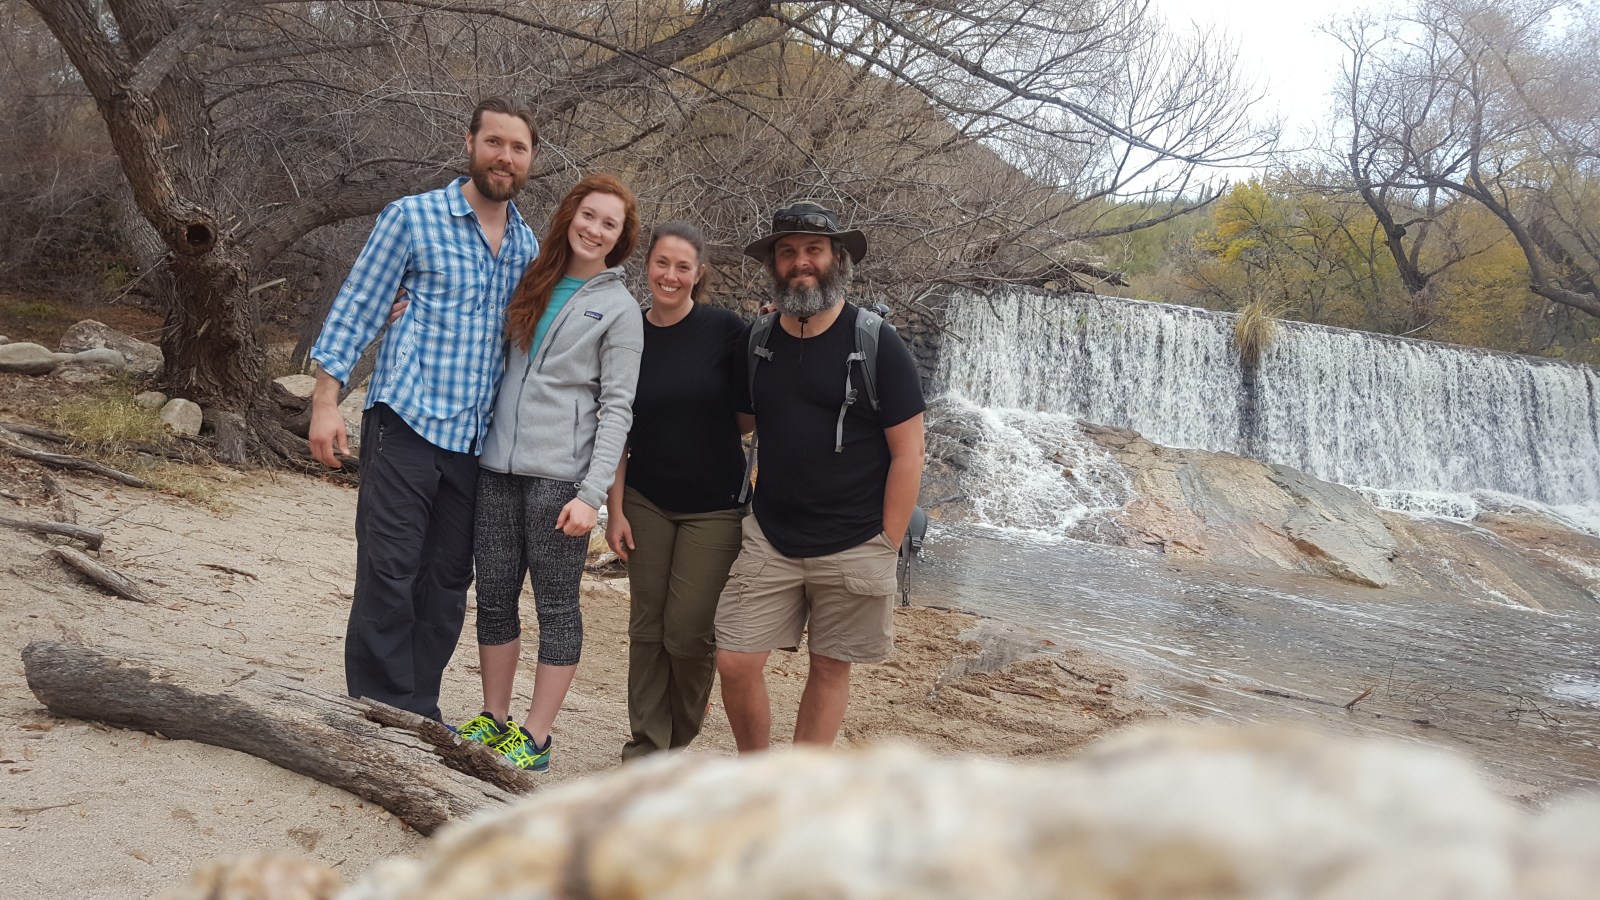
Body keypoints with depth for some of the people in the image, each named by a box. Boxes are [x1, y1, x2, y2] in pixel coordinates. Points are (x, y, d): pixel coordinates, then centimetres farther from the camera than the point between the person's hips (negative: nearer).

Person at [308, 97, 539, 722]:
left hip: (475, 437, 5)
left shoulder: (529, 245, 12)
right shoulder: (412, 218, -2)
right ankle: (378, 710, 8)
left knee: (448, 579, 9)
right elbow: (355, 310, -2)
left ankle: (418, 712, 21)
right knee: (389, 571, -4)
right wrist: (326, 402, -9)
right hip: (405, 421, -5)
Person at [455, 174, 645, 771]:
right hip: (497, 466, 5)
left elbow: (616, 408, -5)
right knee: (494, 597, 10)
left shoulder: (619, 309, 0)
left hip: (558, 475, -5)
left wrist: (592, 493, -14)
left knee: (556, 606, 2)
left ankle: (535, 738, 11)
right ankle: (495, 719, 25)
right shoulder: (532, 284, 14)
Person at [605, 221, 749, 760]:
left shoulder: (725, 329, -7)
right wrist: (615, 509, 0)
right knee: (647, 629, 4)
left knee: (688, 633, -2)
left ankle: (681, 742, 23)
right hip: (647, 502, 3)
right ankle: (646, 745, 19)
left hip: (714, 507, -2)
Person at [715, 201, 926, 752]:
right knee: (735, 661, -1)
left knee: (830, 668, 7)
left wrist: (885, 546, -9)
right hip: (770, 537, 3)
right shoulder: (756, 341, 5)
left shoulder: (876, 343, -7)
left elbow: (908, 451, -7)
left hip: (853, 547, -3)